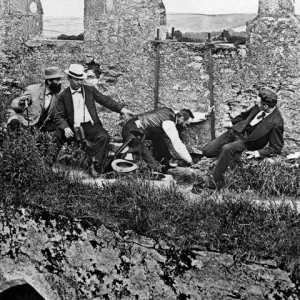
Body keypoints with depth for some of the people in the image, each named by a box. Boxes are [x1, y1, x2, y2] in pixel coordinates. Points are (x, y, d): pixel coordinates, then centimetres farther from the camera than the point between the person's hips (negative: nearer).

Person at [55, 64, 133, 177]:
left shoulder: (90, 90, 13)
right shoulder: (63, 96, 9)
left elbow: (105, 100, 5)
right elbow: (59, 116, 3)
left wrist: (121, 109, -9)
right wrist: (65, 127, -19)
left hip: (91, 126, 1)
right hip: (74, 128, -1)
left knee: (104, 137, -28)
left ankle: (94, 163, -19)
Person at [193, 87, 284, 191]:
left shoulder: (276, 123, -24)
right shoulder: (259, 107, -7)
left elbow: (276, 148, -16)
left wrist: (259, 153, -23)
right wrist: (232, 122, 15)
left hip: (246, 141, -6)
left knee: (227, 149, -36)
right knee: (207, 151, -5)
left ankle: (213, 181, -22)